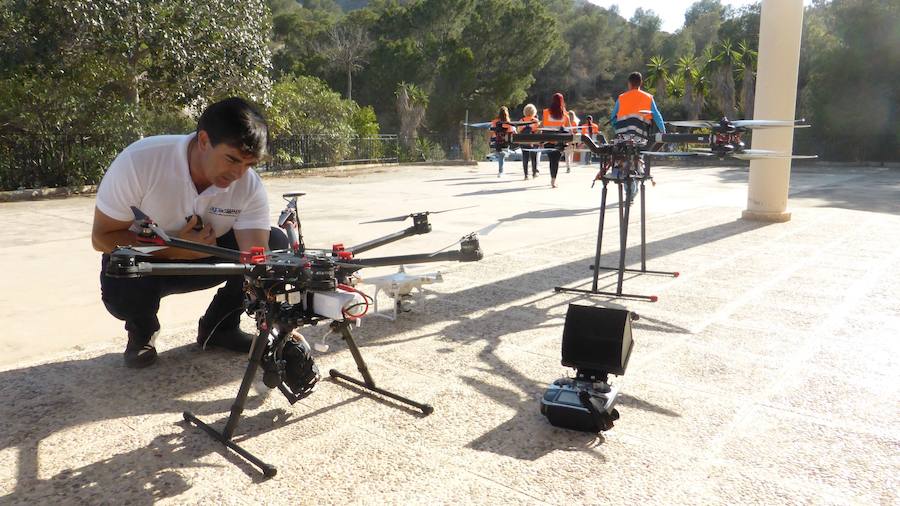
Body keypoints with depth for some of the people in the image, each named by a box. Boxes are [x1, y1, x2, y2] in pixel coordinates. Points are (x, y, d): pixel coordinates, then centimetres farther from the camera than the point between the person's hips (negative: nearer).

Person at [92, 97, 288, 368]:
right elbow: (102, 237, -19)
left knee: (276, 244, -19)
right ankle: (142, 331, 3)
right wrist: (174, 249, -31)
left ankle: (219, 327, 2)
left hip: (204, 257, 3)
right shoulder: (138, 162, -29)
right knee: (123, 296, -36)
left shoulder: (250, 187, -23)